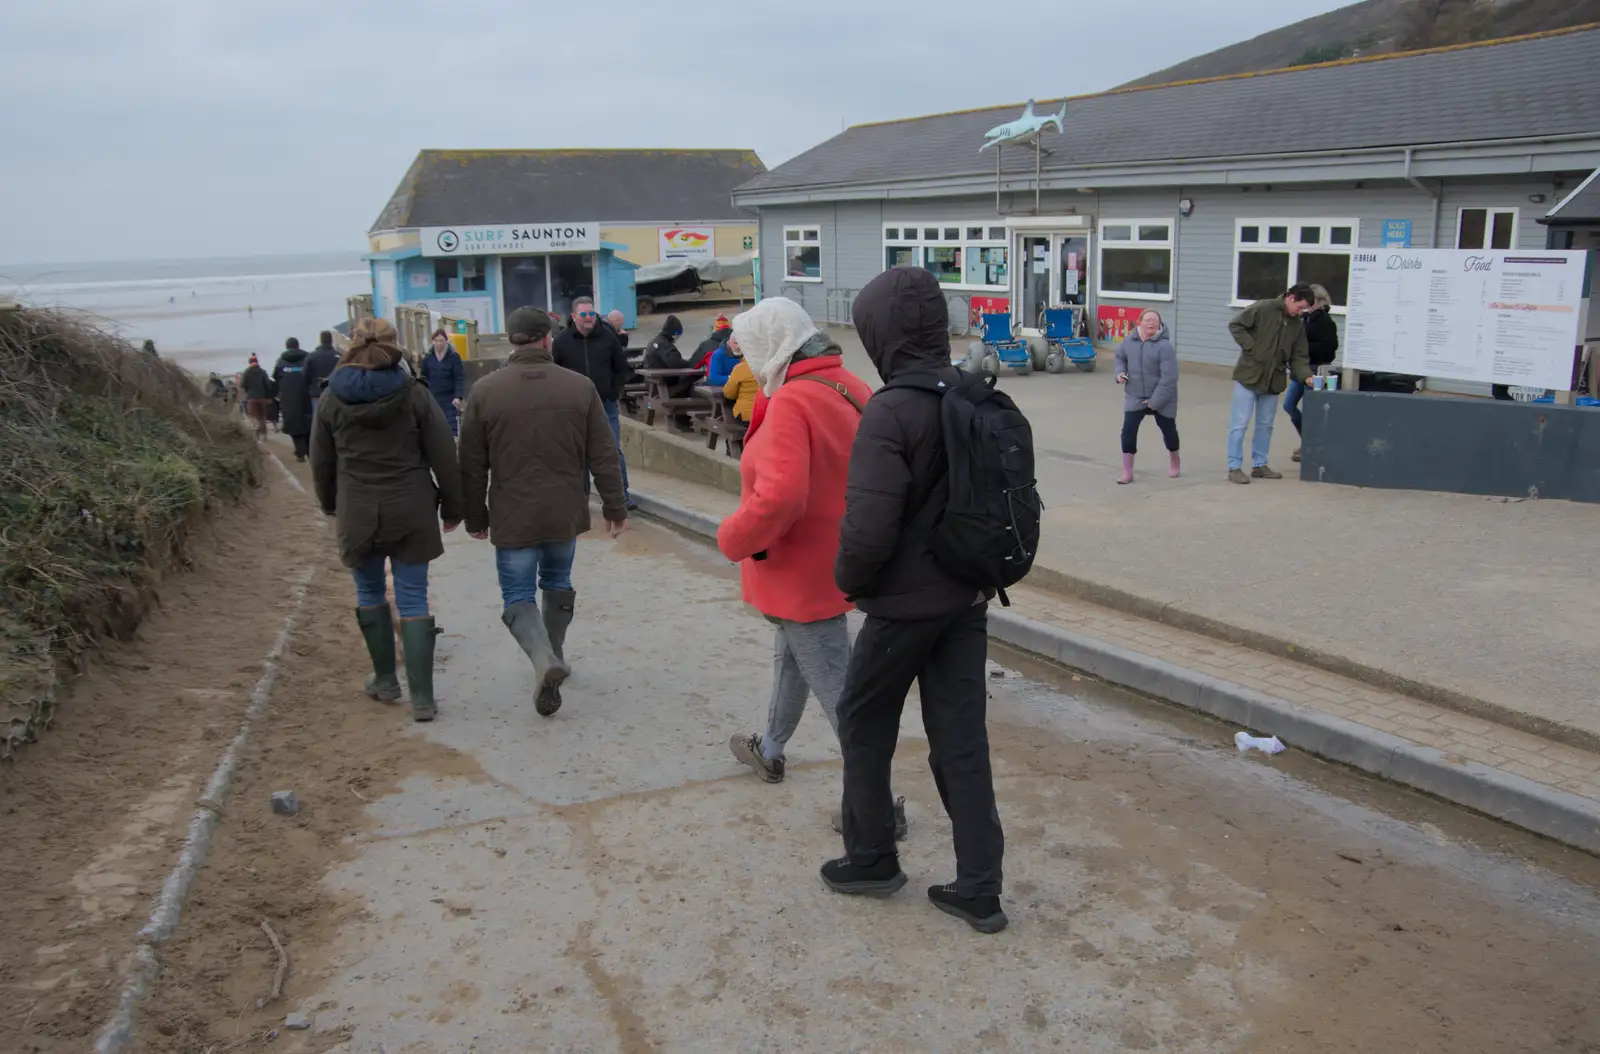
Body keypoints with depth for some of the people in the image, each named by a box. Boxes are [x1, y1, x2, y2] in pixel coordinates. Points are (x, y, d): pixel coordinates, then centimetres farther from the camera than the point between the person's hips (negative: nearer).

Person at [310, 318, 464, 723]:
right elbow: (444, 457, -5)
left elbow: (321, 463, 8)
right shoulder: (413, 394, -6)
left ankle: (385, 680, 29)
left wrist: (331, 505, 24)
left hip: (357, 513, 1)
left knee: (369, 593, 20)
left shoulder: (332, 398, -1)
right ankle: (422, 698, 0)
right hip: (411, 512, -1)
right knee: (413, 600, 2)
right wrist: (453, 507, 6)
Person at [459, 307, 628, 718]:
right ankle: (554, 656, 32)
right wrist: (615, 506, 7)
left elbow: (473, 466, -1)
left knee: (518, 595, 5)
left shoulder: (485, 391, -6)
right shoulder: (580, 387, -4)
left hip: (513, 518, -2)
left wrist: (475, 517, 10)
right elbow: (604, 457, -2)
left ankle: (544, 659, -18)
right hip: (565, 514, 2)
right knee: (558, 583, 22)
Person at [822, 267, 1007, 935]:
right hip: (968, 598, 7)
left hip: (905, 603, -6)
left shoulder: (891, 411, -21)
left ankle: (871, 858, 30)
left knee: (864, 726, 16)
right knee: (962, 738, 12)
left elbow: (868, 529, -26)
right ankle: (978, 889, 18)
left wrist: (849, 580, -7)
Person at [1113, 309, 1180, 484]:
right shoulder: (1129, 341, -4)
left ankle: (1174, 462, 44)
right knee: (1128, 431, -10)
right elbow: (1120, 357, 18)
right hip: (1135, 397, 3)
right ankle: (1127, 472, 0)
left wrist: (1155, 401, -23)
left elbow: (1169, 377, -23)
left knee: (1168, 430, 15)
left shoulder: (1164, 346, -20)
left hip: (1162, 398, -3)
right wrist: (1120, 372, -3)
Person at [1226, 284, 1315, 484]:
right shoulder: (1262, 309, -10)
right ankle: (1234, 468, 0)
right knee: (1240, 423, -4)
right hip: (1249, 375, -6)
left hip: (1273, 381, 6)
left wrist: (1306, 376, -9)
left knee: (1265, 425, 12)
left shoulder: (1298, 325, 7)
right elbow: (1235, 325, -10)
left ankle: (1259, 465, 23)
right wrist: (1251, 347, -16)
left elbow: (1299, 356, 7)